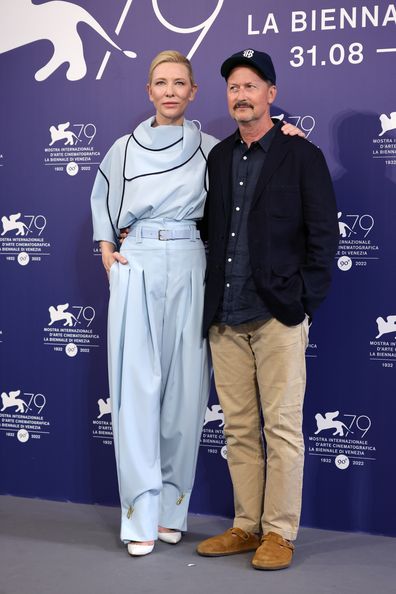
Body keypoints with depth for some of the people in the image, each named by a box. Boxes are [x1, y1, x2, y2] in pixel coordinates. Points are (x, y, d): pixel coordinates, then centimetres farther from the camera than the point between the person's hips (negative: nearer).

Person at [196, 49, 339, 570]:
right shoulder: (217, 157, 15)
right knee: (239, 429, 10)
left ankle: (279, 533, 9)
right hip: (225, 318, 5)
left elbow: (324, 234, -2)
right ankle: (246, 526, 20)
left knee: (282, 428, -1)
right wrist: (208, 303, 9)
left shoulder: (302, 155, 1)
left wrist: (306, 301, -8)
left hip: (278, 315, -5)